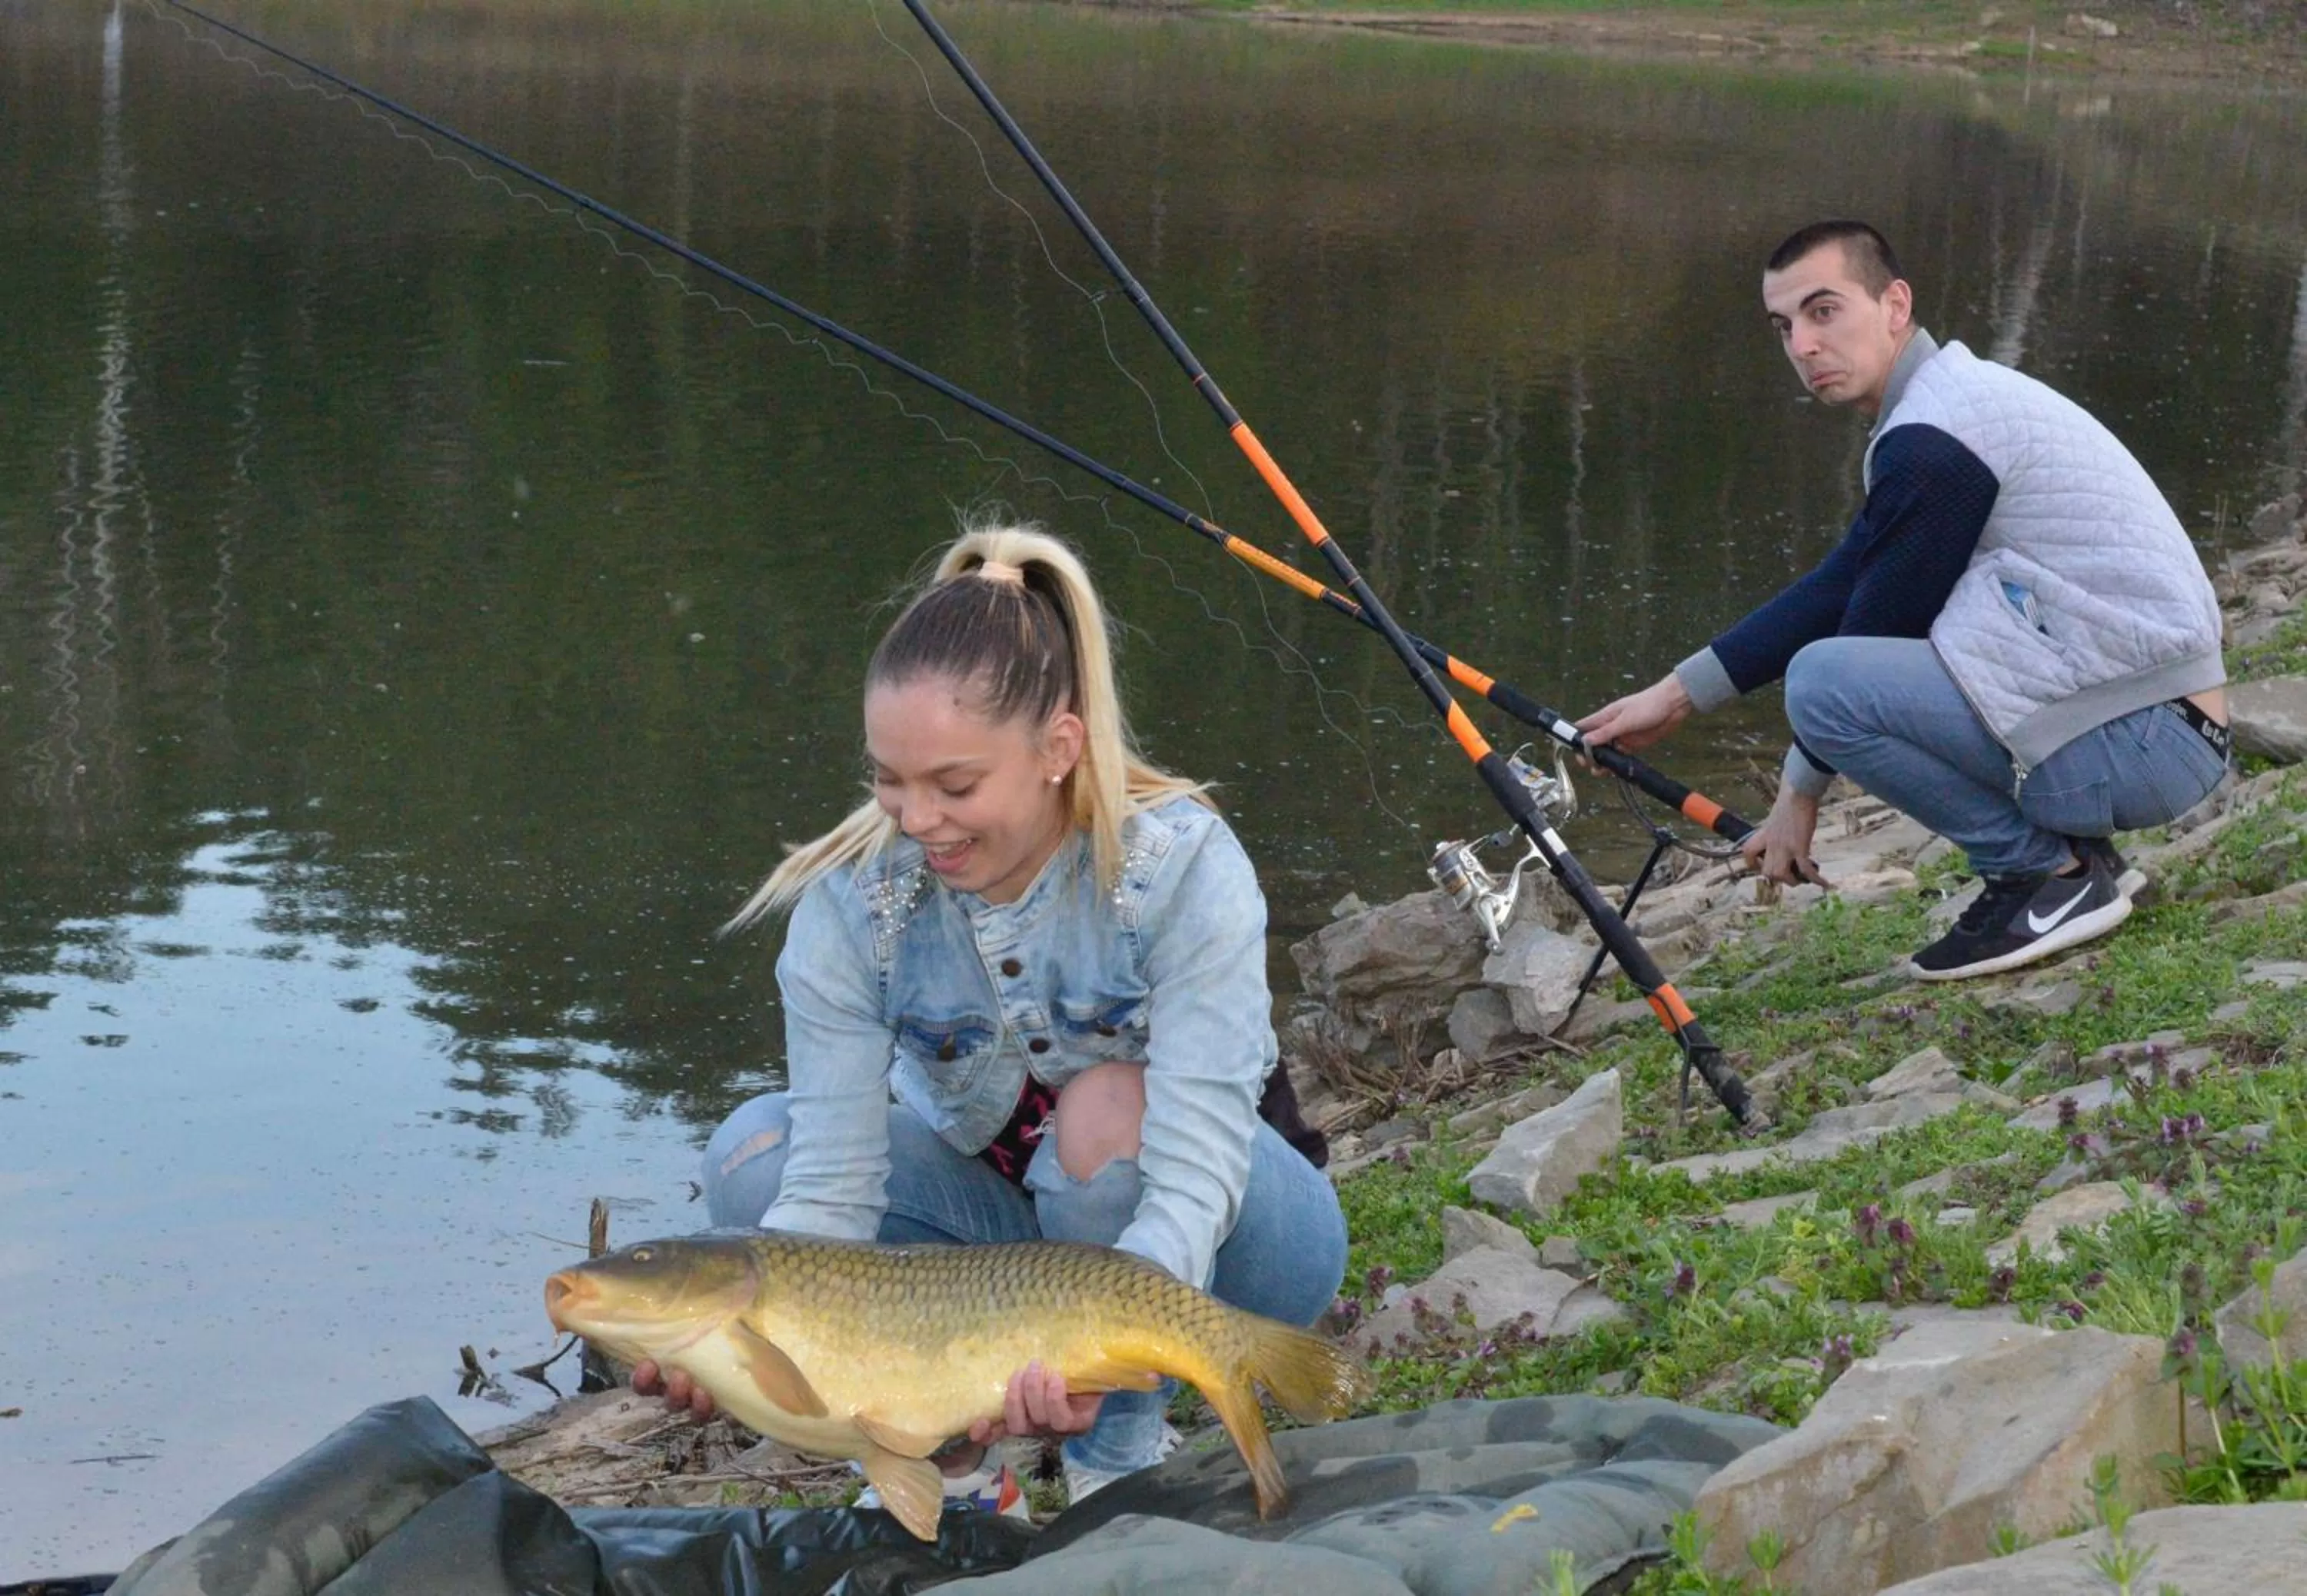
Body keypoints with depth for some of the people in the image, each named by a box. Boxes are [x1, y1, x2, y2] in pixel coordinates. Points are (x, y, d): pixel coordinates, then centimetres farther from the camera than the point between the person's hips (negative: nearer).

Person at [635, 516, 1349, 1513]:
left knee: (1108, 1107, -35)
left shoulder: (1182, 866, -30)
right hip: (998, 1206, 3)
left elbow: (1195, 1184, -37)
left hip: (1217, 1246, -3)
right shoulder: (852, 898, -21)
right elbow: (832, 1185, -25)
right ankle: (948, 1443, -3)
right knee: (754, 1153, -21)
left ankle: (1123, 1443, -13)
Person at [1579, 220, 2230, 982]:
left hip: (2144, 744, -10)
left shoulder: (1931, 444, -16)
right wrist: (1675, 693, 15)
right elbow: (1837, 589, 18)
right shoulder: (1952, 396, 16)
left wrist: (1799, 795, 4)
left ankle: (2046, 872, -7)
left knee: (1821, 679, -19)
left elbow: (1879, 625, -9)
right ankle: (2075, 851, 13)